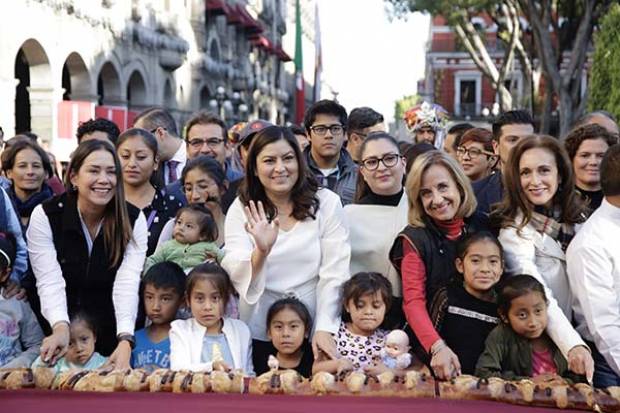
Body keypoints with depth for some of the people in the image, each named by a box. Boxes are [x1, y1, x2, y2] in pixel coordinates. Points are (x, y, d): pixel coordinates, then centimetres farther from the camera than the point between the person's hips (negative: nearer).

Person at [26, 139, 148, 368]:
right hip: (56, 330, 0)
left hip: (112, 334, 1)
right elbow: (50, 281, -18)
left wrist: (125, 341, -34)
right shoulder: (45, 216, -10)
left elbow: (127, 283, -19)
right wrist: (61, 327, -36)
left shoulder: (134, 220, -9)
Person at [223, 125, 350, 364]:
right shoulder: (241, 210, -1)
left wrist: (324, 328, -15)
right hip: (258, 333, 1)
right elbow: (236, 276, -10)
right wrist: (262, 252, -29)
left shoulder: (327, 203, -4)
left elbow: (334, 273, -6)